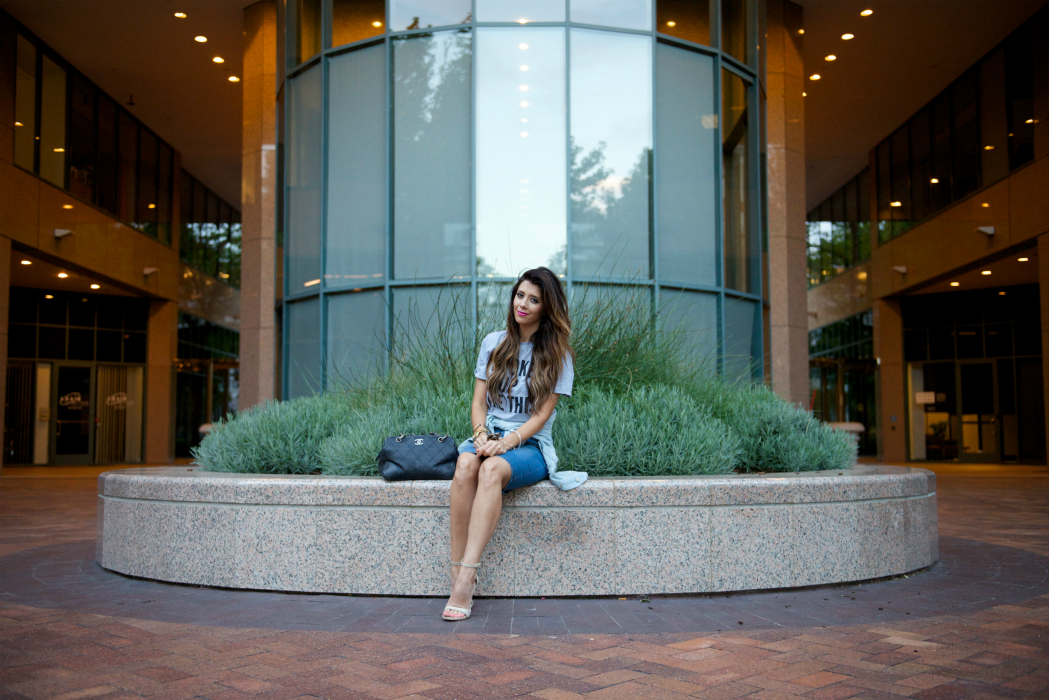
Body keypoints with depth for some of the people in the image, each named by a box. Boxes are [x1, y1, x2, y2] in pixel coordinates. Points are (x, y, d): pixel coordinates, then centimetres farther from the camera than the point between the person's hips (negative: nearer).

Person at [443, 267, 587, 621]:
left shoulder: (557, 355, 4)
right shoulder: (494, 343, 14)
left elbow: (541, 414, -4)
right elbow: (478, 401, 11)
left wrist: (508, 441, -19)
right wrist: (481, 435, -10)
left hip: (530, 445, -3)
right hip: (489, 436, 3)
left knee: (493, 469, -37)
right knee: (466, 464, -34)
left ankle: (467, 578, -43)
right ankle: (457, 573, -35)